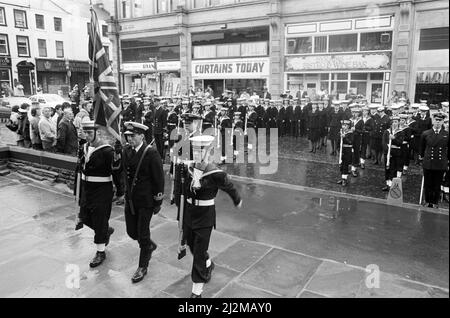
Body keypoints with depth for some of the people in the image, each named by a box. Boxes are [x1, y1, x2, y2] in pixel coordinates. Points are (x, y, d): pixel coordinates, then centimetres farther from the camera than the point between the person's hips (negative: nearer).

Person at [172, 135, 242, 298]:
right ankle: (208, 265, 51)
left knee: (199, 252, 1)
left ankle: (197, 290, 18)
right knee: (191, 245, 21)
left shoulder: (216, 174, -20)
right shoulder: (187, 167, -8)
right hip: (188, 212, 5)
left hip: (205, 217, -5)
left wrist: (237, 201, 14)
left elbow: (230, 188, -2)